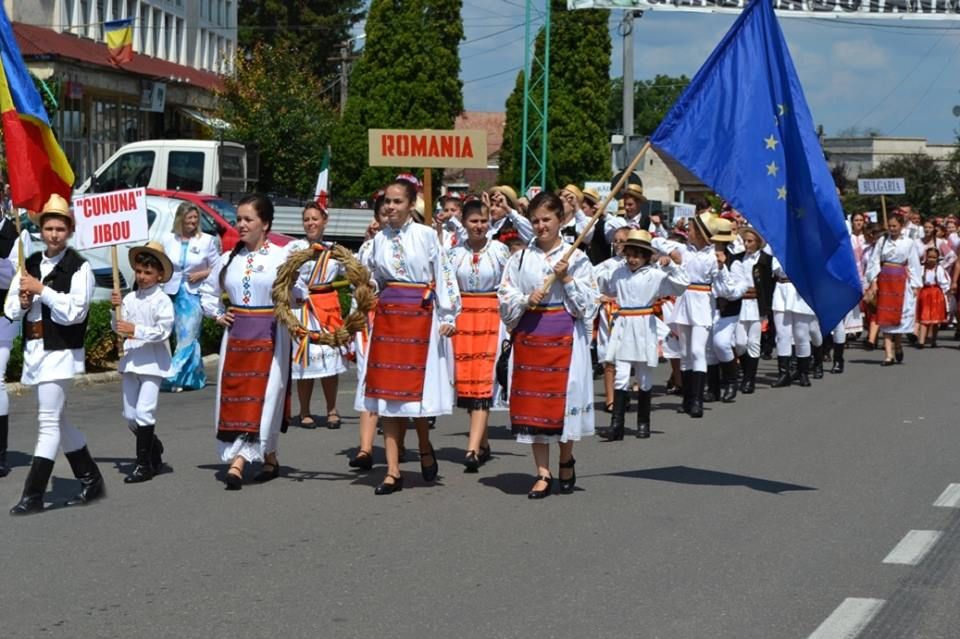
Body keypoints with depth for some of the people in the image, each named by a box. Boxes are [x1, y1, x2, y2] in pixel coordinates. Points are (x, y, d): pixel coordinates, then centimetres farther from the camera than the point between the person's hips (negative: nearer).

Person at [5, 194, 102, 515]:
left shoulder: (79, 268, -8)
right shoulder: (30, 264, 10)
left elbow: (75, 311, -18)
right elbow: (10, 310, 11)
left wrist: (42, 290, -18)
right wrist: (22, 302, -10)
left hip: (61, 352, -7)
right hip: (34, 349, 7)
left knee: (49, 422, -7)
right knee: (58, 420, 15)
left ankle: (33, 494, -4)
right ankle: (91, 481, 29)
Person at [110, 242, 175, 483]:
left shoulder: (162, 300, -6)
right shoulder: (130, 298, 7)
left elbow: (163, 331, -15)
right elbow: (118, 328, 8)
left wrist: (136, 330, -21)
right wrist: (117, 308, -7)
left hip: (152, 362, -6)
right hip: (130, 361, 6)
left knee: (144, 411, -11)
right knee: (130, 415, 10)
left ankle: (144, 464, -3)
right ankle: (154, 448, 31)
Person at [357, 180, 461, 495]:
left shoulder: (425, 235, -3)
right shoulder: (379, 239, 10)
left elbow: (444, 275, -4)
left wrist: (448, 316, -7)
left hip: (420, 316, -4)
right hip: (386, 315, 4)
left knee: (415, 389, -3)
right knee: (386, 392, 0)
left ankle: (425, 447, 27)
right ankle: (393, 471, 2)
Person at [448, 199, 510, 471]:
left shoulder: (500, 250, -1)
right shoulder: (455, 253, 7)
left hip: (492, 318, -3)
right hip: (462, 319, 3)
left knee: (483, 381, -10)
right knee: (465, 379, 4)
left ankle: (473, 449, -18)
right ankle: (482, 443, 19)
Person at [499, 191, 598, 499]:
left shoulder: (576, 258, 2)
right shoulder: (520, 259, 8)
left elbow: (588, 304, -1)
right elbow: (505, 301, 6)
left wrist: (566, 278, -12)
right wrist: (526, 300, -12)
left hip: (565, 336, -2)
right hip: (529, 335, 2)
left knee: (564, 398, -1)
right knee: (532, 401, 1)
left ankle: (566, 461, 24)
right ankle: (543, 473, 8)